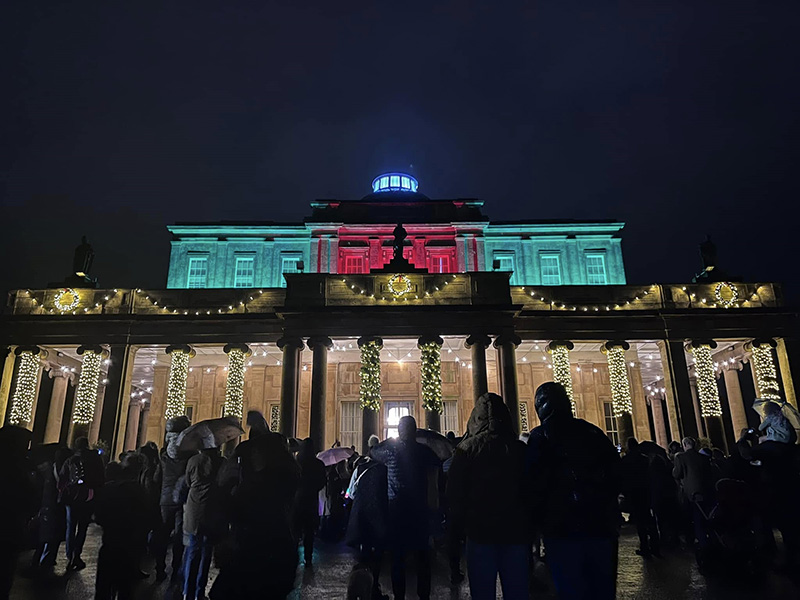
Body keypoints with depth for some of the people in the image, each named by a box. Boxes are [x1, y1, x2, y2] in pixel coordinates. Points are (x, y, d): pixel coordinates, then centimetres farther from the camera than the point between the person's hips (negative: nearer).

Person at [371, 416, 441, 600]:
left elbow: (373, 452, 14)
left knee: (398, 556, 8)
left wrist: (389, 441, 17)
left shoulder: (391, 449, -5)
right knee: (422, 555, 11)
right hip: (420, 508, 1)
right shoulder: (424, 450, -4)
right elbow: (439, 464, 11)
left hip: (397, 507, 0)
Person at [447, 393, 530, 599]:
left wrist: (461, 520, 11)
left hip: (480, 530, -2)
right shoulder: (519, 448, -3)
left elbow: (454, 493, -6)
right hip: (516, 530, 2)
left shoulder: (466, 449, -9)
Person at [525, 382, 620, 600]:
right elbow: (615, 473, 11)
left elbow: (534, 484, -12)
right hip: (602, 524, 5)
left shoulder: (540, 437, -9)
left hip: (563, 527, -5)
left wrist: (538, 521, -1)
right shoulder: (594, 432, 8)